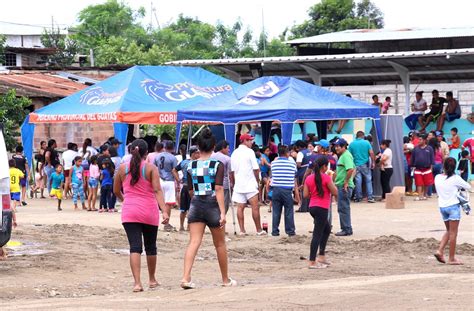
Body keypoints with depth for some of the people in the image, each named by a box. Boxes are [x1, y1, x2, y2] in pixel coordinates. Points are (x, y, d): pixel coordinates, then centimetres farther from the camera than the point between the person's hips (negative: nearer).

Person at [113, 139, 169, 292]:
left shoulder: (122, 168, 3)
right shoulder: (151, 168, -4)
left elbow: (116, 191, 12)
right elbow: (157, 190, -15)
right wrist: (164, 210, -20)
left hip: (129, 212, 1)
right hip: (149, 211, 0)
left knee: (135, 247, -6)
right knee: (150, 246, 17)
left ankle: (137, 283, -21)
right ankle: (152, 280, 32)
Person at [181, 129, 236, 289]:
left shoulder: (191, 166, 4)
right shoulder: (217, 165, -7)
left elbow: (190, 191, 11)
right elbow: (218, 189, -15)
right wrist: (223, 212, -18)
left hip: (196, 204, 2)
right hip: (213, 204, -2)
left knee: (193, 242, -4)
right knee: (220, 244, 12)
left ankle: (186, 277, -22)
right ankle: (226, 279, 25)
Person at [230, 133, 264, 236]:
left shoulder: (234, 153, 9)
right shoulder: (249, 152, -9)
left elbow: (232, 171, 12)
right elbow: (256, 169, -11)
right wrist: (257, 179, 3)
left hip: (238, 184, 6)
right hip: (250, 184, -6)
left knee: (240, 207, 5)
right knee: (255, 207, 0)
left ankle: (242, 230, 3)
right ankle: (259, 230, 3)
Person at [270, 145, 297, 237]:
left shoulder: (273, 163, 2)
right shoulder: (292, 163, -2)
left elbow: (272, 174, 12)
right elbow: (295, 173, 9)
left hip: (276, 189, 2)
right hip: (287, 190, -2)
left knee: (276, 211, 7)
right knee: (289, 212, 6)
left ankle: (275, 231, 7)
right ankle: (290, 231, 9)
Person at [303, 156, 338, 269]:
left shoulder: (309, 178, 7)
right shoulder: (326, 178, -12)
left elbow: (305, 195, 5)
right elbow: (335, 193, -9)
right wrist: (332, 183, 6)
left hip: (312, 207, 8)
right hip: (322, 208, -8)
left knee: (327, 229, 23)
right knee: (317, 234, -6)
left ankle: (321, 256, 22)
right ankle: (312, 262, -8)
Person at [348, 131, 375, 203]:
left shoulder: (352, 144, 2)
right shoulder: (366, 143, -3)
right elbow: (371, 153, -7)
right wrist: (373, 162, 0)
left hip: (356, 165, 1)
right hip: (365, 164, -1)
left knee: (358, 181, 5)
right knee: (368, 180, 4)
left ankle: (358, 197, 7)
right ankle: (370, 197, 0)